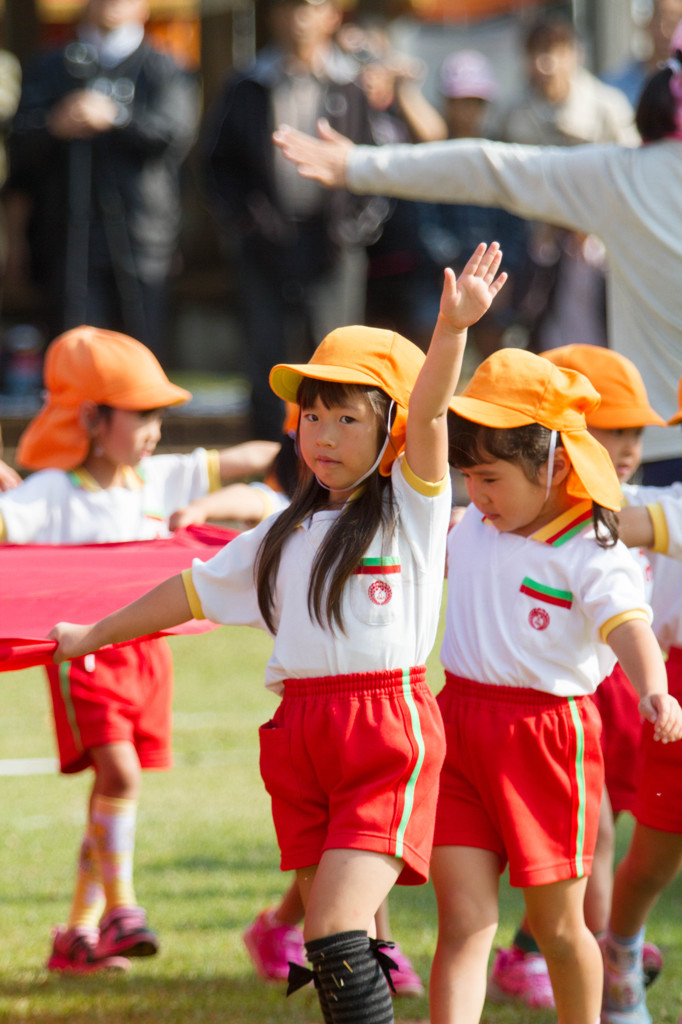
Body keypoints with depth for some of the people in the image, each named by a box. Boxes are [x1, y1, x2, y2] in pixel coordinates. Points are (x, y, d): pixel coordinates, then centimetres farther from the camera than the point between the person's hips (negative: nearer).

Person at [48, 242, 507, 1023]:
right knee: (330, 942, 7)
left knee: (336, 931, -18)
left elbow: (428, 410, -17)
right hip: (302, 733, 6)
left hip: (389, 731, -6)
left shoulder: (411, 506, 0)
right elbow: (196, 589, 29)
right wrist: (95, 635, 37)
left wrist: (452, 328, -35)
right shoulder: (287, 533, 17)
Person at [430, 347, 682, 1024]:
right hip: (458, 727, 5)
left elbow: (628, 626, -29)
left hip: (546, 736, -5)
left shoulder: (588, 554, -13)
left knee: (555, 923, 9)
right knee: (463, 921, -5)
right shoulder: (469, 529, 7)